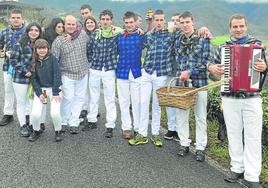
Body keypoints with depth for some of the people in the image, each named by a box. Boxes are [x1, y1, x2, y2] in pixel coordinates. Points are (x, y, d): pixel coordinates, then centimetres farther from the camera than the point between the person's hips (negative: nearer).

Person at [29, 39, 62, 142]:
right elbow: (33, 79, 1)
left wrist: (55, 93, -15)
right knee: (35, 113, -12)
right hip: (40, 89, 3)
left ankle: (58, 131, 10)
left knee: (55, 112, -18)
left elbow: (57, 76, -11)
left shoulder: (52, 59, -8)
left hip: (53, 88, -2)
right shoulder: (34, 61, 1)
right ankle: (36, 131, 17)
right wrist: (39, 93, -9)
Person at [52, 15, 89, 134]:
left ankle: (74, 123, 19)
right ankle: (63, 122, 16)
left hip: (83, 73, 4)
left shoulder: (83, 34, 1)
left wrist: (89, 63, 19)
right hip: (68, 74, -4)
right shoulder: (59, 41, -8)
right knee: (68, 98, -6)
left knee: (79, 98, 7)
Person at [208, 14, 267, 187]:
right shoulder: (223, 47, 9)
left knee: (253, 137, -2)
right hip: (230, 98, 2)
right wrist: (213, 68, -5)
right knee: (234, 134, 9)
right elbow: (213, 65, 17)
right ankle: (237, 168, 23)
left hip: (252, 98, -2)